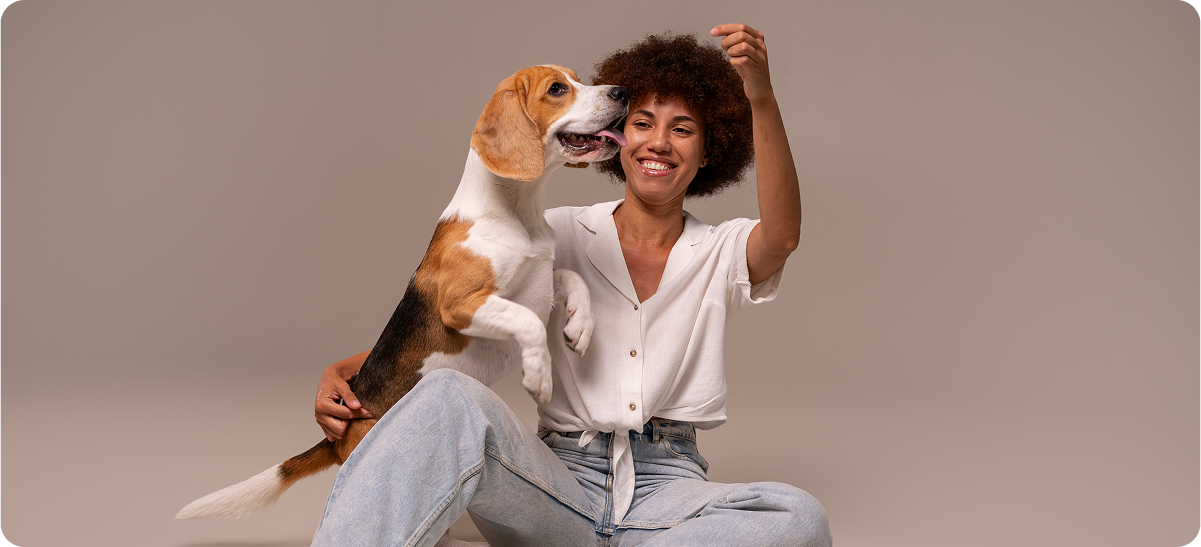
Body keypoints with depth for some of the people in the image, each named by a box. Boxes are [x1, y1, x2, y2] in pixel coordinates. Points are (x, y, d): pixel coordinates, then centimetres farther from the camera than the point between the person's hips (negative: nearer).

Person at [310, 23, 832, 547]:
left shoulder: (721, 253, 11)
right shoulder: (563, 234, 10)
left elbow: (782, 237, -13)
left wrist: (762, 98, -26)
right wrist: (345, 371, -11)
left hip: (668, 488, 1)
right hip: (561, 478, -1)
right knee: (447, 398, -32)